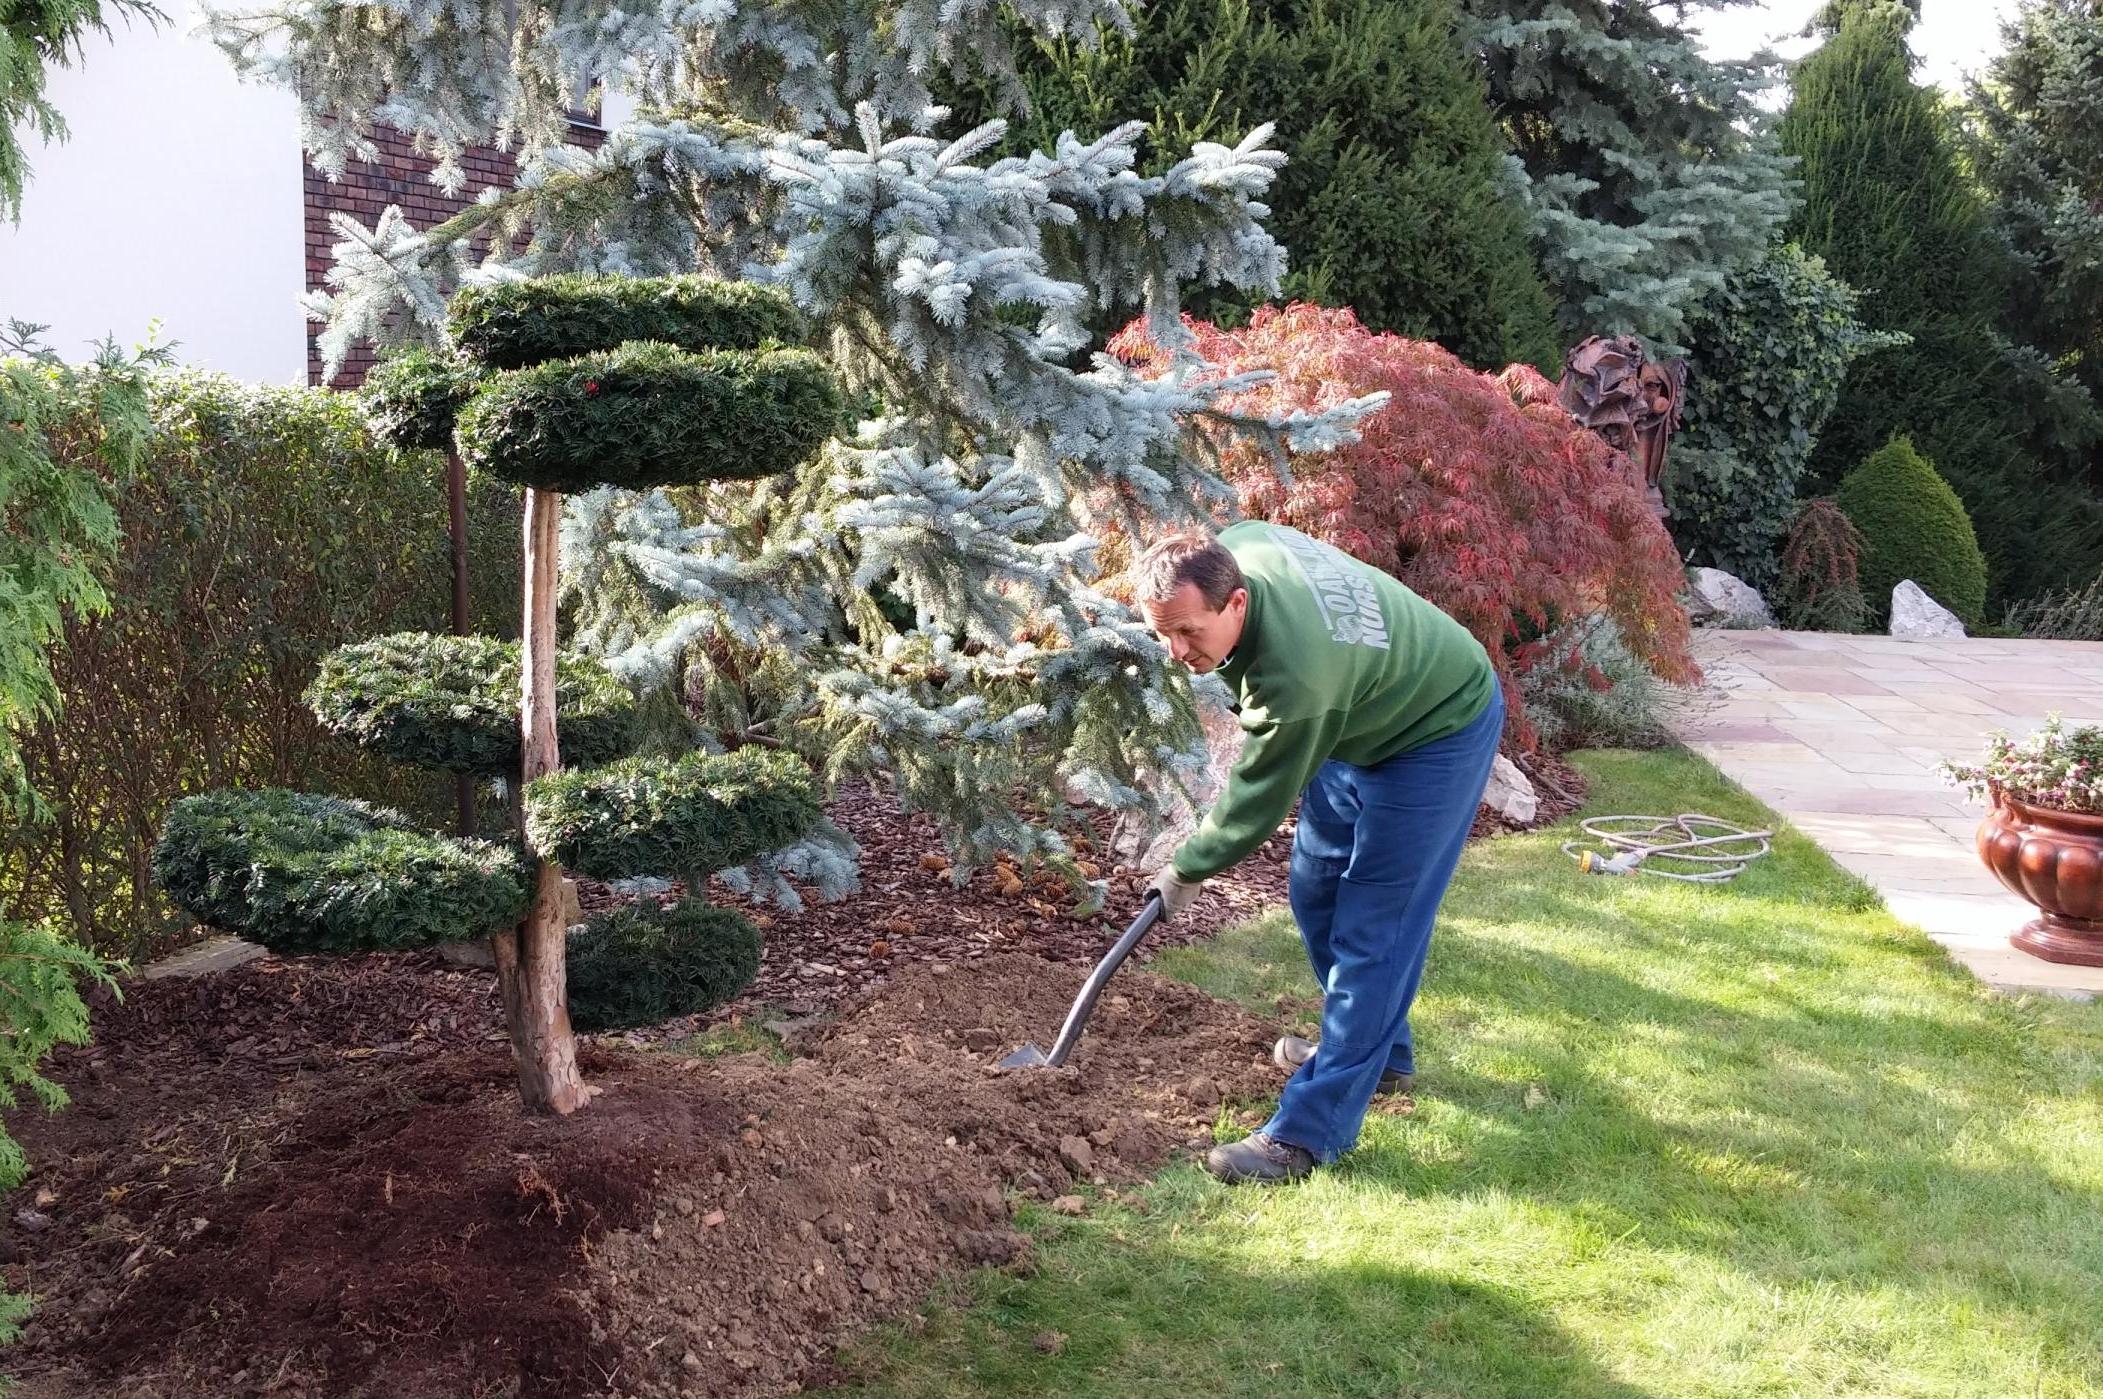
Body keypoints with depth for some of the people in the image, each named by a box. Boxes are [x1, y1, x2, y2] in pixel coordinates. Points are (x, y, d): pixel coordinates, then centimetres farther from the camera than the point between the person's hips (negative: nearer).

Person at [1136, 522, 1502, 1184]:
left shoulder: (1294, 674, -41)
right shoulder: (1230, 548, -19)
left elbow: (1259, 800, -25)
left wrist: (1186, 871, -8)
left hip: (1436, 734, -9)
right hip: (1365, 715, 10)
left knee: (1370, 930, -11)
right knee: (1318, 893, 16)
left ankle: (1311, 1132, -9)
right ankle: (1378, 1051, 34)